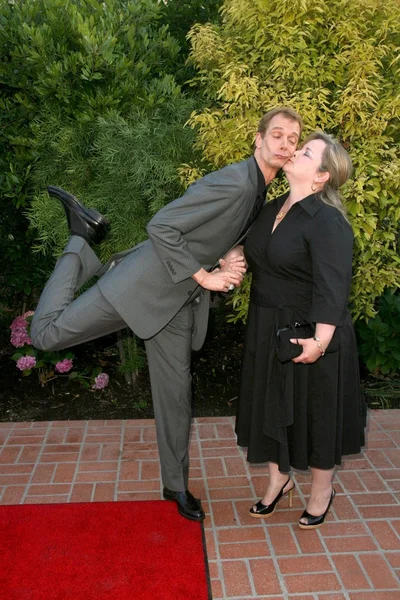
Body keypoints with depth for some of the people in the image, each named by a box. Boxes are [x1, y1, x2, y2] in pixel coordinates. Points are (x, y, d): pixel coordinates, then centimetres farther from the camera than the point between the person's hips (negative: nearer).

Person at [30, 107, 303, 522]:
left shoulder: (260, 193, 10)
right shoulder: (234, 181, -19)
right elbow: (161, 227, -22)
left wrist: (225, 262, -1)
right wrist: (203, 277, -17)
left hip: (180, 301, 8)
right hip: (146, 284, -7)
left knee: (176, 393, 13)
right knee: (46, 333, -3)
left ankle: (176, 486, 31)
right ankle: (81, 240, 18)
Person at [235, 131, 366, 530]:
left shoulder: (326, 221, -20)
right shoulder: (272, 210, 5)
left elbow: (333, 286, -27)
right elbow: (253, 256, 18)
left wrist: (320, 339, -35)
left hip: (309, 337, -7)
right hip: (267, 332, 8)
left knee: (315, 412, 11)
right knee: (271, 406, 19)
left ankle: (321, 490, 36)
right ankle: (279, 481, 42)